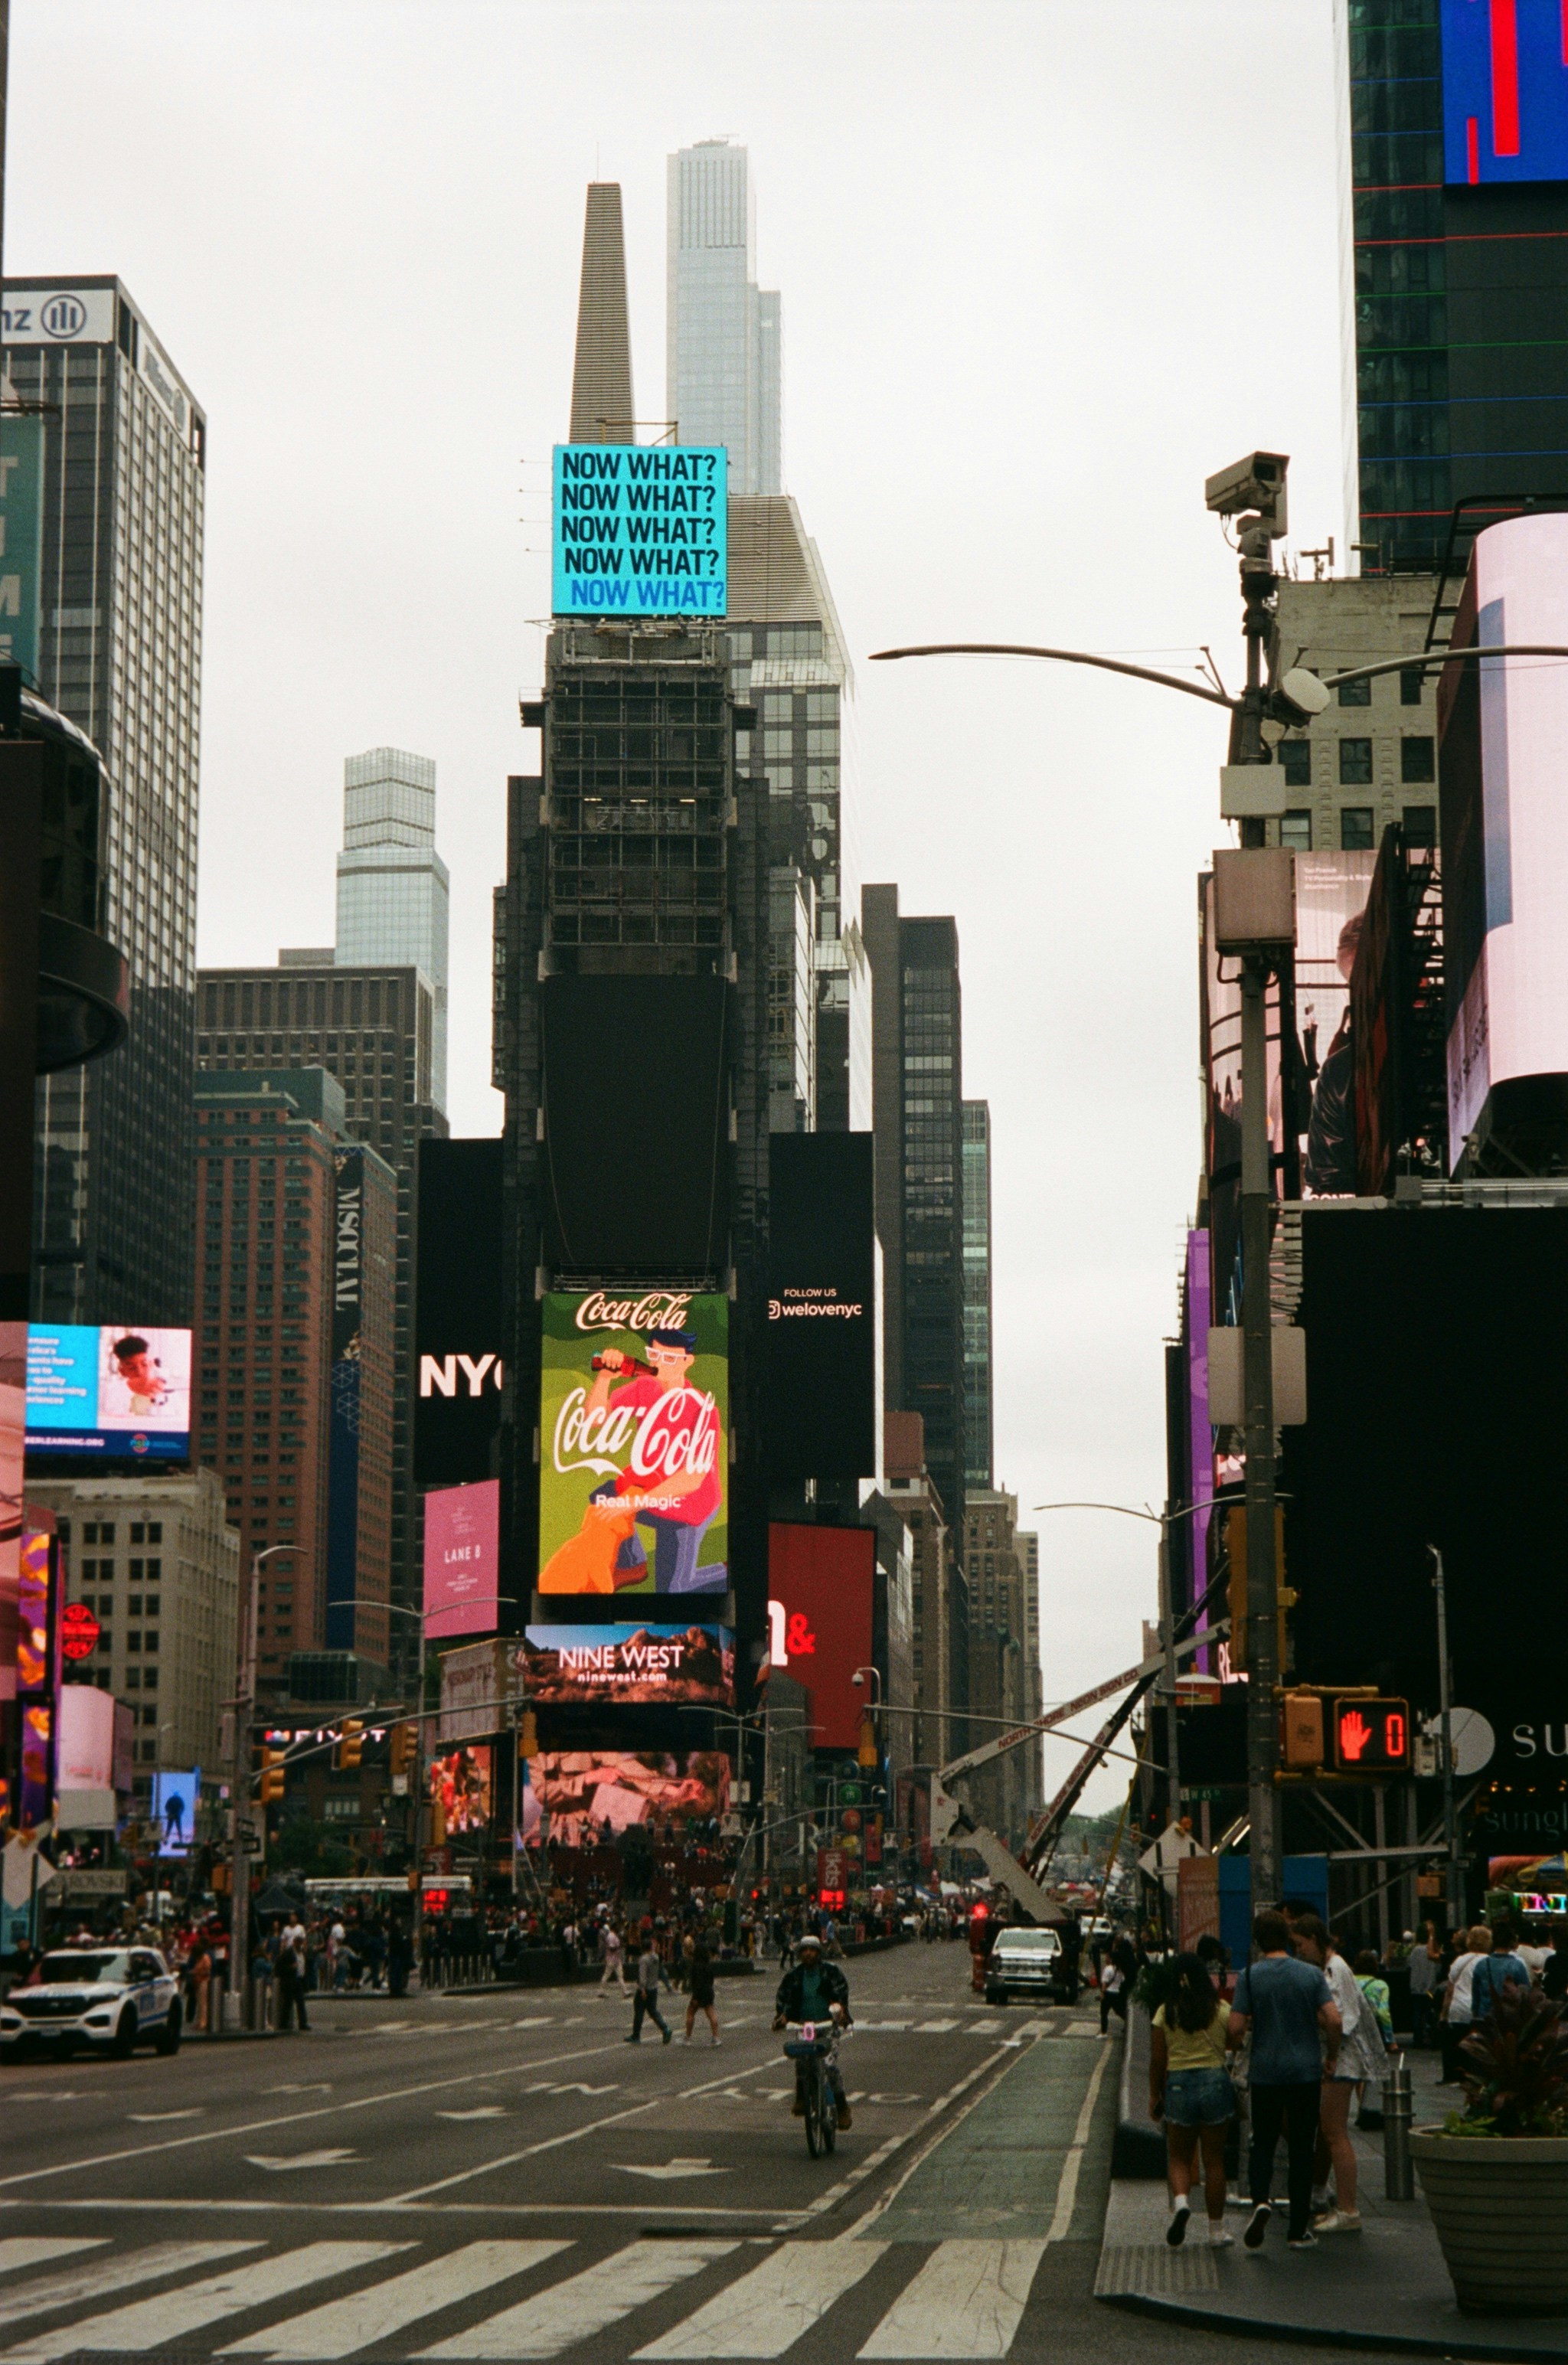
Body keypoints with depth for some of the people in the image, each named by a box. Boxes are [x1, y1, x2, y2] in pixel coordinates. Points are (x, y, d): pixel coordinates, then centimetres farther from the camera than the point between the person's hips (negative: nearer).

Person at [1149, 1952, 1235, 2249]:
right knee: (1214, 2160, 8)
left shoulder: (1166, 2013, -2)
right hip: (1216, 2081, 0)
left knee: (1179, 2158, 13)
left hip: (1178, 2083, 0)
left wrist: (1155, 2096, 9)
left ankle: (1181, 2200, -17)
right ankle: (1216, 2230, 12)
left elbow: (1157, 2060, 1)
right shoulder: (1222, 2010, -2)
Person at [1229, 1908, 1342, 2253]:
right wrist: (1332, 2055, 7)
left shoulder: (1250, 1976, -5)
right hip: (1306, 2071, 1)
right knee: (1301, 2148, 7)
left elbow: (1236, 2028, -10)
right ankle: (1300, 2230, 9)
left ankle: (1260, 2199, -16)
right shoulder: (1312, 1974, -2)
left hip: (1266, 2072, -1)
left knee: (1263, 2144, 12)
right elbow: (1333, 2020, -9)